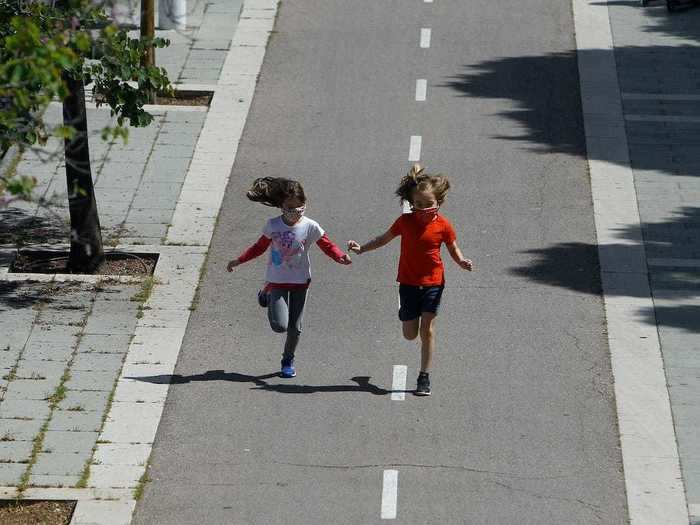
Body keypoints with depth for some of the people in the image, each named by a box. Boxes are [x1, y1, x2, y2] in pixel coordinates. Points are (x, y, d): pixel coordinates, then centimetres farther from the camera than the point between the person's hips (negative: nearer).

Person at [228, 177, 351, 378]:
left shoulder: (310, 227, -10)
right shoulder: (273, 225, -7)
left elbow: (327, 245, -5)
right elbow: (260, 247, 7)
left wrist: (341, 257, -24)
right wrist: (239, 261, 5)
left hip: (300, 281, 1)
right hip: (277, 280, -1)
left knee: (295, 327, 5)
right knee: (280, 325, -11)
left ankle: (288, 361, 29)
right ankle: (267, 295, 23)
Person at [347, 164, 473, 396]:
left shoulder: (443, 226, -8)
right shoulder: (405, 222, -4)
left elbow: (454, 250, 2)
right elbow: (384, 238, 11)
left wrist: (462, 262, -19)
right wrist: (361, 248, 4)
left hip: (433, 283, -2)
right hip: (409, 283, 2)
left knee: (427, 329, -6)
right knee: (410, 334, 5)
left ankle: (425, 377, 3)